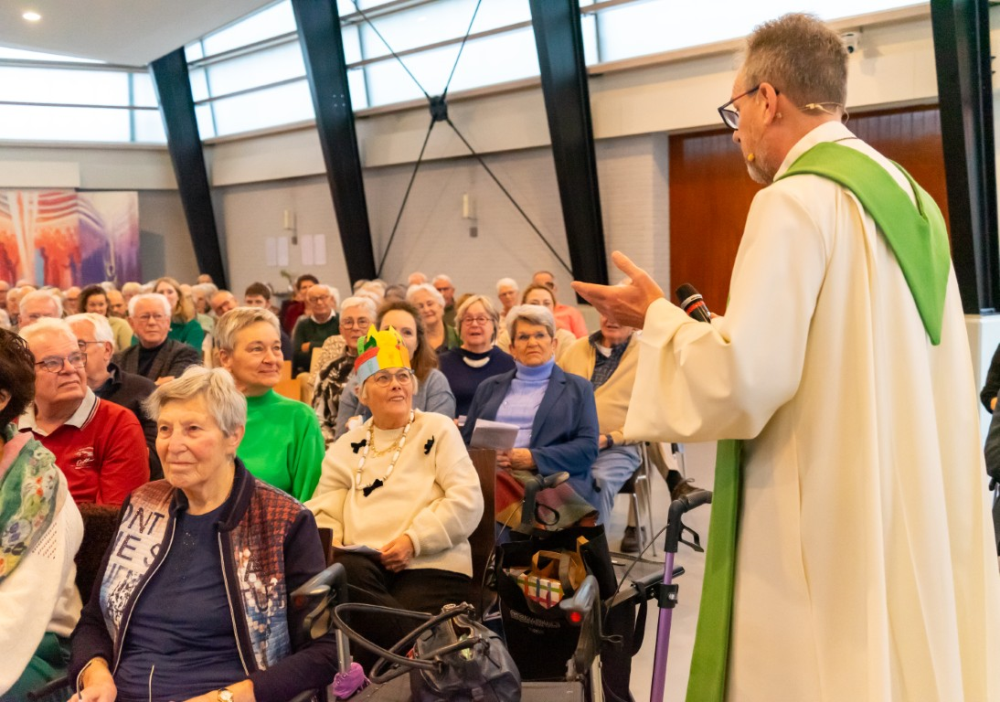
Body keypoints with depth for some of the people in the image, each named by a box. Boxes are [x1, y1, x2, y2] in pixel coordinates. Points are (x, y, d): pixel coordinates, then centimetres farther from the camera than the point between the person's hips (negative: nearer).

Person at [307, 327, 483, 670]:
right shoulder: (347, 447, 23)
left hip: (431, 566, -3)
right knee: (341, 572, -36)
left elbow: (468, 501, 1)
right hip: (364, 564, 4)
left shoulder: (438, 429, 14)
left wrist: (414, 540, -13)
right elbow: (325, 511, 15)